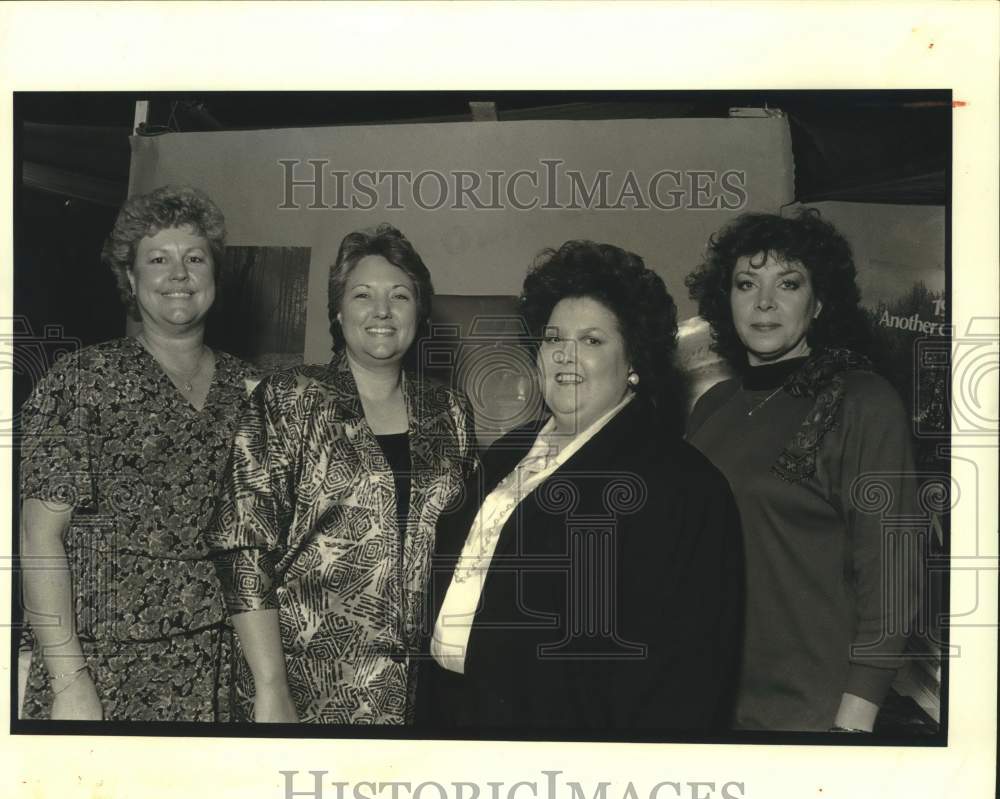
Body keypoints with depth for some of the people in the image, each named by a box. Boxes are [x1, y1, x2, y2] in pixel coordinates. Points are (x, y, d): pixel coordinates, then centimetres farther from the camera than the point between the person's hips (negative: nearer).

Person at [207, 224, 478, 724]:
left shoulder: (451, 414, 6)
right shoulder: (288, 401, -5)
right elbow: (245, 550, -9)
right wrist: (271, 691, -14)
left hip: (425, 684, 4)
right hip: (312, 690, -3)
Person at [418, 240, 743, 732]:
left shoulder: (680, 483, -15)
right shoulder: (508, 453, 9)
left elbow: (686, 665, -18)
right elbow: (451, 573, 13)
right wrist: (431, 705, 9)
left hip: (568, 723, -6)